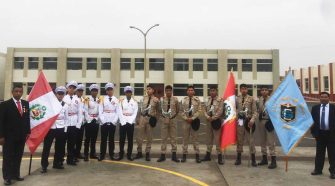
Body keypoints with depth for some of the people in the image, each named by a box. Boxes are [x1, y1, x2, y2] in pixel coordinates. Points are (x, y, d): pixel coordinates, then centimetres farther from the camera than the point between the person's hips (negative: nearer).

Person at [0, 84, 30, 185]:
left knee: (18, 157, 12)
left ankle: (16, 175, 24)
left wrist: (28, 132, 7)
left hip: (21, 136, 4)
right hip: (9, 136, -4)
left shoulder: (26, 104, 6)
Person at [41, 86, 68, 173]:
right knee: (46, 147, 0)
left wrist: (65, 129, 4)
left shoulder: (65, 106, 6)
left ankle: (57, 163, 25)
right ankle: (44, 166, 9)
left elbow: (66, 118, 10)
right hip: (50, 128, -3)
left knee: (60, 147, 11)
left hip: (61, 129, 3)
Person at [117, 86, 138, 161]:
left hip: (131, 123, 0)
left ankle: (129, 155, 12)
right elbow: (120, 113, -2)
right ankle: (121, 155, 11)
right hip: (122, 123, 0)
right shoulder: (121, 101, 5)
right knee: (122, 139, 2)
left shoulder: (135, 102, 6)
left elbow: (135, 113, 0)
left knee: (130, 139, 4)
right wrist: (124, 122, -12)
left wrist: (129, 122, -11)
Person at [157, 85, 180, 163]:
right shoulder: (161, 99, -2)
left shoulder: (175, 99, 0)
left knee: (173, 138, 5)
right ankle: (163, 155, 11)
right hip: (164, 120, 0)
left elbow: (177, 110, 8)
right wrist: (162, 117, -3)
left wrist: (173, 116, 0)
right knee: (163, 138, 5)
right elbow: (159, 109, 5)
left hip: (172, 120, 1)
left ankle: (174, 155, 13)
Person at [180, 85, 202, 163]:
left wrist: (192, 118, -13)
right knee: (185, 138, 6)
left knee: (195, 138, 4)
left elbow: (199, 111, -4)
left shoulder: (197, 100, 0)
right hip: (186, 120, 1)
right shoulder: (183, 100, 4)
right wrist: (186, 118, -10)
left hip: (194, 121, -1)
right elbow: (182, 111, 3)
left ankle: (197, 155, 9)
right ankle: (184, 154, 13)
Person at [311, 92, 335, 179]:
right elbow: (312, 120, 4)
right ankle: (318, 169, 19)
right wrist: (313, 132, -2)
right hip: (320, 133, 2)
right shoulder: (315, 108, 5)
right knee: (319, 153, 10)